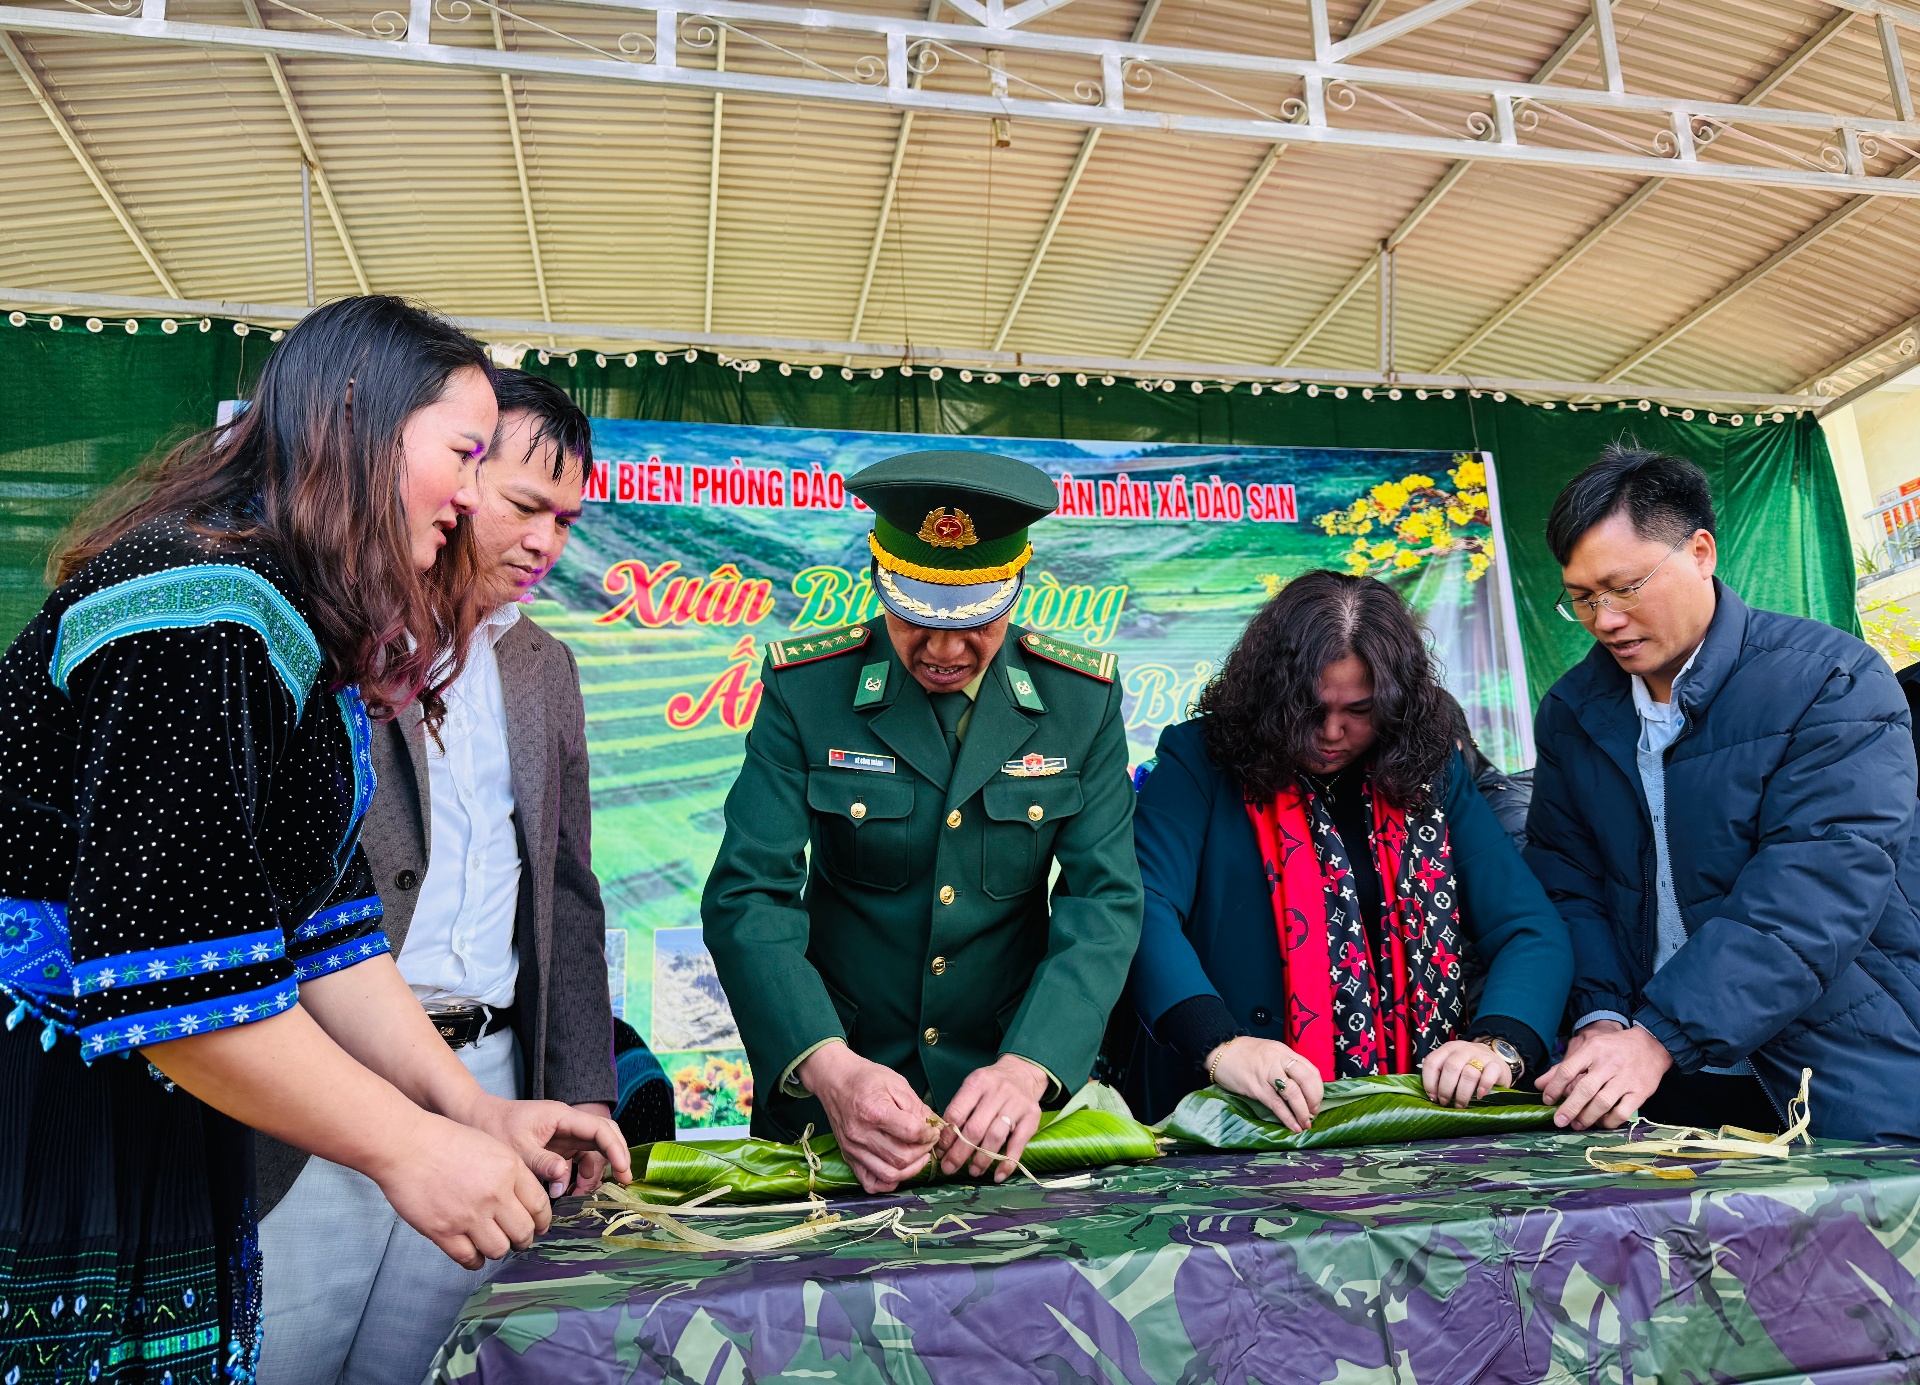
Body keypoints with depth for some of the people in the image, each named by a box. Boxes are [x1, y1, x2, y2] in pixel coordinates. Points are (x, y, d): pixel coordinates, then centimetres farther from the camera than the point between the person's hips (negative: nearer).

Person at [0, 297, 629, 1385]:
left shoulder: (308, 637, 10)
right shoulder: (199, 612, -21)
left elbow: (325, 924, 8)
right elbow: (169, 968, -26)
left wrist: (473, 1108, 3)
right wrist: (407, 1145, -19)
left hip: (163, 1133, 9)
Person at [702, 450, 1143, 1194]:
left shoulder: (1081, 699, -1)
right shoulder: (805, 687, -6)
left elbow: (1104, 900, -4)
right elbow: (748, 896, -10)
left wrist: (1030, 1066, -20)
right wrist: (827, 1067, -26)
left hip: (1011, 1086, 1)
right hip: (829, 1092, 0)